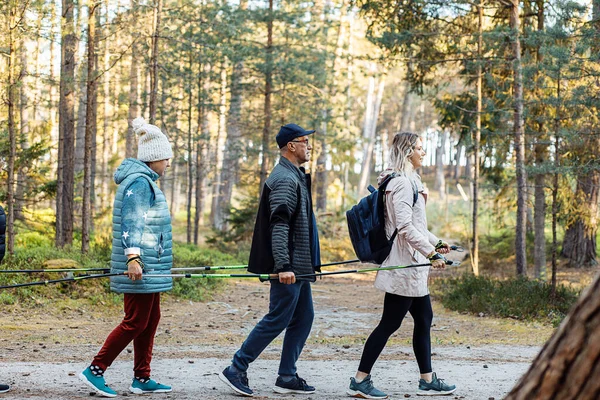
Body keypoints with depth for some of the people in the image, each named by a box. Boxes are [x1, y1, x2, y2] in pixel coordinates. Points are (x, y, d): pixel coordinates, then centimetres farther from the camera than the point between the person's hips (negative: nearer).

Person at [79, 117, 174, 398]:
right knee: (135, 322, -7)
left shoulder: (145, 181, 18)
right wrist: (133, 257, -31)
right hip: (141, 267, -11)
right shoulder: (139, 182, -13)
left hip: (149, 266, 11)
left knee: (150, 320, 11)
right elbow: (131, 221, -22)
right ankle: (95, 370, -3)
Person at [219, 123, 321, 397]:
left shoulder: (295, 176, 18)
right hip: (290, 266, -11)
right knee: (277, 320, -7)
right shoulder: (285, 179, -16)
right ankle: (236, 370, -1)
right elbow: (278, 225, -24)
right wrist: (283, 266, -30)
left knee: (303, 318, 11)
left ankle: (287, 378, 15)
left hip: (298, 267, 11)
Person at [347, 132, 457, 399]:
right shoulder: (402, 183, -17)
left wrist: (435, 242, 23)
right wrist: (431, 251, -22)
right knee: (390, 323, -6)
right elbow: (405, 227, -24)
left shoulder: (409, 181, 15)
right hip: (405, 266, -11)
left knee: (424, 320, 14)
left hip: (413, 267, 11)